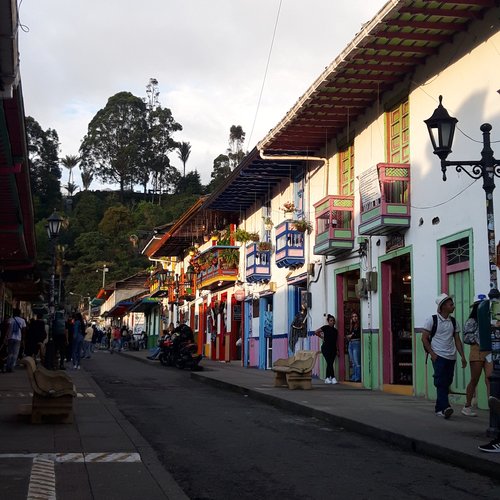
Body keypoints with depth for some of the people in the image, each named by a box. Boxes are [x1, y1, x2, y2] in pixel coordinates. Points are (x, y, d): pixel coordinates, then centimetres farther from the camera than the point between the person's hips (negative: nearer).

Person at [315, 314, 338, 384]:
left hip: (333, 348, 5)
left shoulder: (335, 330, 13)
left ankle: (327, 378, 9)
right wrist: (323, 337, 5)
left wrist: (337, 350, 6)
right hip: (326, 347, -5)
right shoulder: (326, 327, -2)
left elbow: (335, 341, 13)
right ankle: (333, 378, -13)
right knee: (329, 363, -12)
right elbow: (316, 332, 2)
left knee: (330, 363, 4)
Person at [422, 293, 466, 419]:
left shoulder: (453, 321, 13)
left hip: (451, 357, 6)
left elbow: (457, 340, 14)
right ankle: (445, 407, -25)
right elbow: (424, 338, -2)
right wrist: (432, 354, -12)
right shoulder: (432, 320, -2)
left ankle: (439, 408, 16)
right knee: (441, 382, -16)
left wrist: (463, 357, 5)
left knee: (447, 382, 7)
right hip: (438, 356, -5)